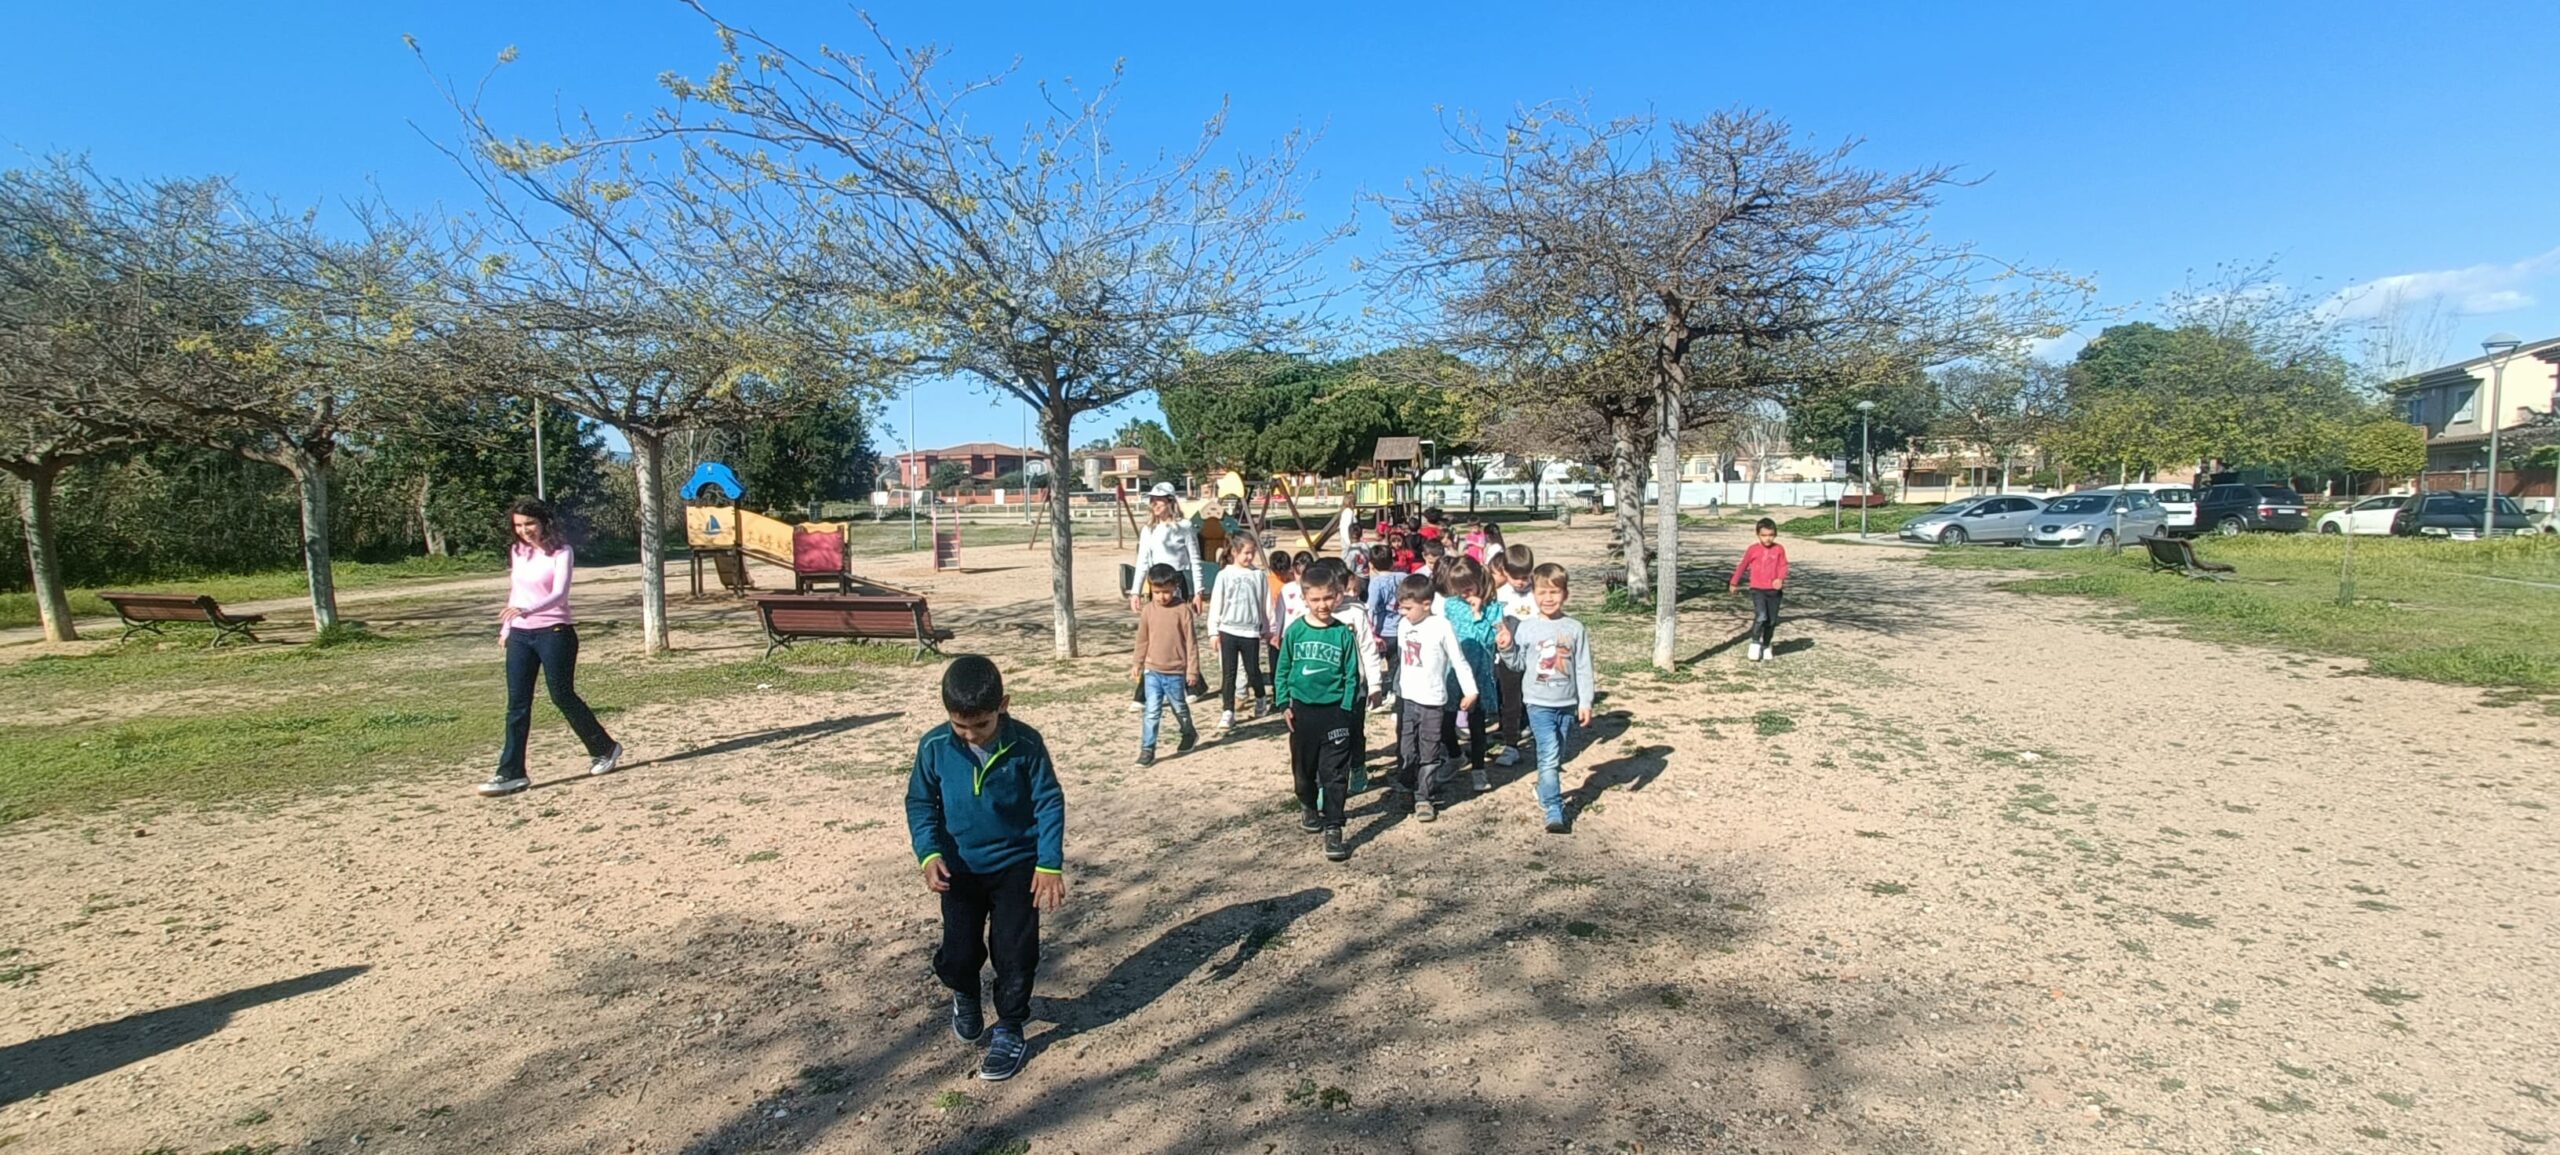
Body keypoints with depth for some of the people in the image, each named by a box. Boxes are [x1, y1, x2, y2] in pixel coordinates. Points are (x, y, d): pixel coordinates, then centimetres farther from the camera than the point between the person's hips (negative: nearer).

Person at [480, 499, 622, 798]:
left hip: (554, 631, -5)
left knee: (563, 696, 1)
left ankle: (605, 748, 20)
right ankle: (511, 773, 4)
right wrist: (505, 628, 19)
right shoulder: (517, 551, 9)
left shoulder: (561, 552, -9)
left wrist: (527, 610, -36)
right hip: (519, 635, 5)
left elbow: (560, 593, -21)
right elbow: (514, 592, 20)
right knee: (517, 705, 2)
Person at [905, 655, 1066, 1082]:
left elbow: (1050, 803, -11)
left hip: (1017, 865, -1)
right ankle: (964, 996, 40)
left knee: (1015, 951, 0)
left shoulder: (1026, 744, -17)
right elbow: (920, 802, -2)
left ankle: (1009, 1030, 23)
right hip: (961, 868, 2)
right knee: (958, 952, 4)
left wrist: (1050, 864, -17)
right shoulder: (935, 747, -13)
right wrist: (929, 853, -16)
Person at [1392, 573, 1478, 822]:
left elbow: (1459, 661, -8)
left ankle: (1425, 798, 14)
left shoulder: (1442, 627, -13)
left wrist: (1470, 691, -6)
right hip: (1405, 698, 5)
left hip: (1432, 701, -5)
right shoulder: (1405, 625, 4)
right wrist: (1395, 689, 20)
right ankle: (1404, 793, 23)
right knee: (1405, 750, 10)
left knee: (1429, 754, 5)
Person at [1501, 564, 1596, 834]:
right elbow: (1518, 663, 4)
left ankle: (1546, 793, 40)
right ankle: (1554, 813, -9)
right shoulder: (1526, 628, -3)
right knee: (1549, 757, -11)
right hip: (1539, 703, -2)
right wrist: (1507, 649, -14)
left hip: (1567, 704, 2)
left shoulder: (1575, 629, -1)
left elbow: (1583, 669, 1)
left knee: (1557, 758, 16)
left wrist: (1585, 703, -1)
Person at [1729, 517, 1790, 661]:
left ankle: (1766, 646, 27)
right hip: (1758, 589, -2)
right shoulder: (1753, 549, -1)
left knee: (1772, 620, 9)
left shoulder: (1779, 549, 0)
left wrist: (1780, 579, -24)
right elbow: (1743, 566, 9)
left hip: (1774, 590, 2)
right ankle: (1755, 643, -2)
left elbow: (1783, 566, -3)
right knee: (1761, 617, -19)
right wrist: (1734, 583, 17)